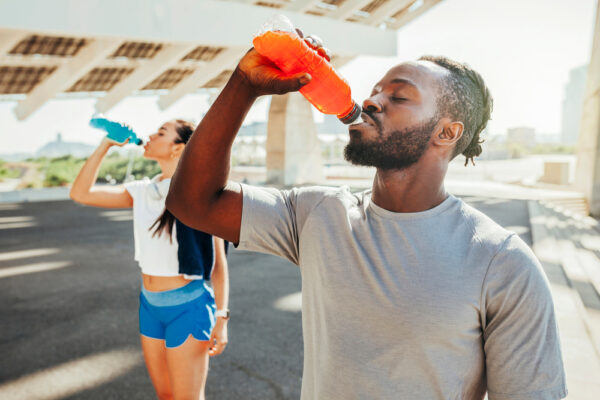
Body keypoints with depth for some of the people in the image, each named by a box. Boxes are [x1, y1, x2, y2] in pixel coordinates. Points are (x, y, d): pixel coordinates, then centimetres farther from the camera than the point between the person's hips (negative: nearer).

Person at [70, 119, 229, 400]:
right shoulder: (142, 192, 3)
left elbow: (218, 261, -11)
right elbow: (81, 193, 4)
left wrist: (221, 318, -11)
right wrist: (106, 145, 1)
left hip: (187, 306, -6)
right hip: (150, 304, 6)